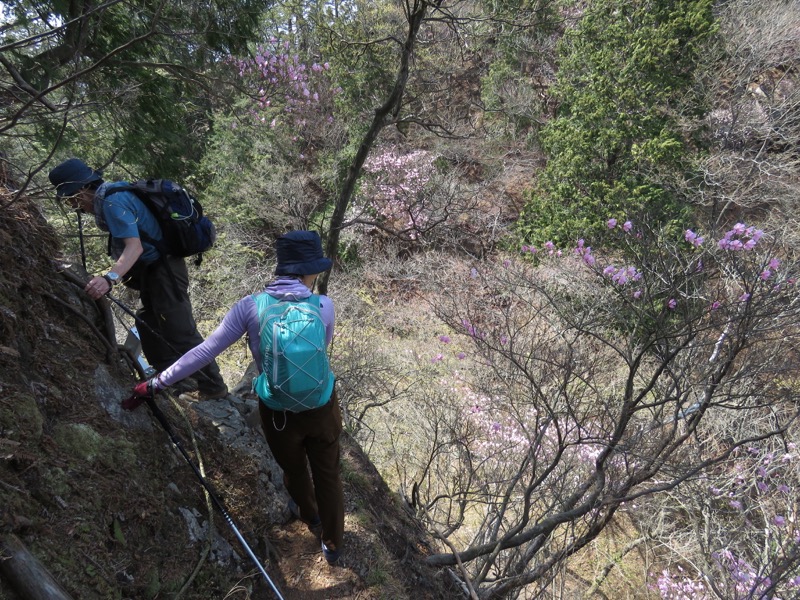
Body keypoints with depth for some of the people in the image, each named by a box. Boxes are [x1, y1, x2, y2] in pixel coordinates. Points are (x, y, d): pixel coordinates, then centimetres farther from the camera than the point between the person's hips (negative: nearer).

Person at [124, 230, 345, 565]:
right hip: (323, 409, 0)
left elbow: (205, 352, -14)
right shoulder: (323, 306, -16)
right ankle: (332, 544, 44)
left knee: (294, 471, 30)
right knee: (328, 475, 23)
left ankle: (309, 516, 60)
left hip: (278, 416, 1)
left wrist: (156, 383, -5)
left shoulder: (250, 307, -18)